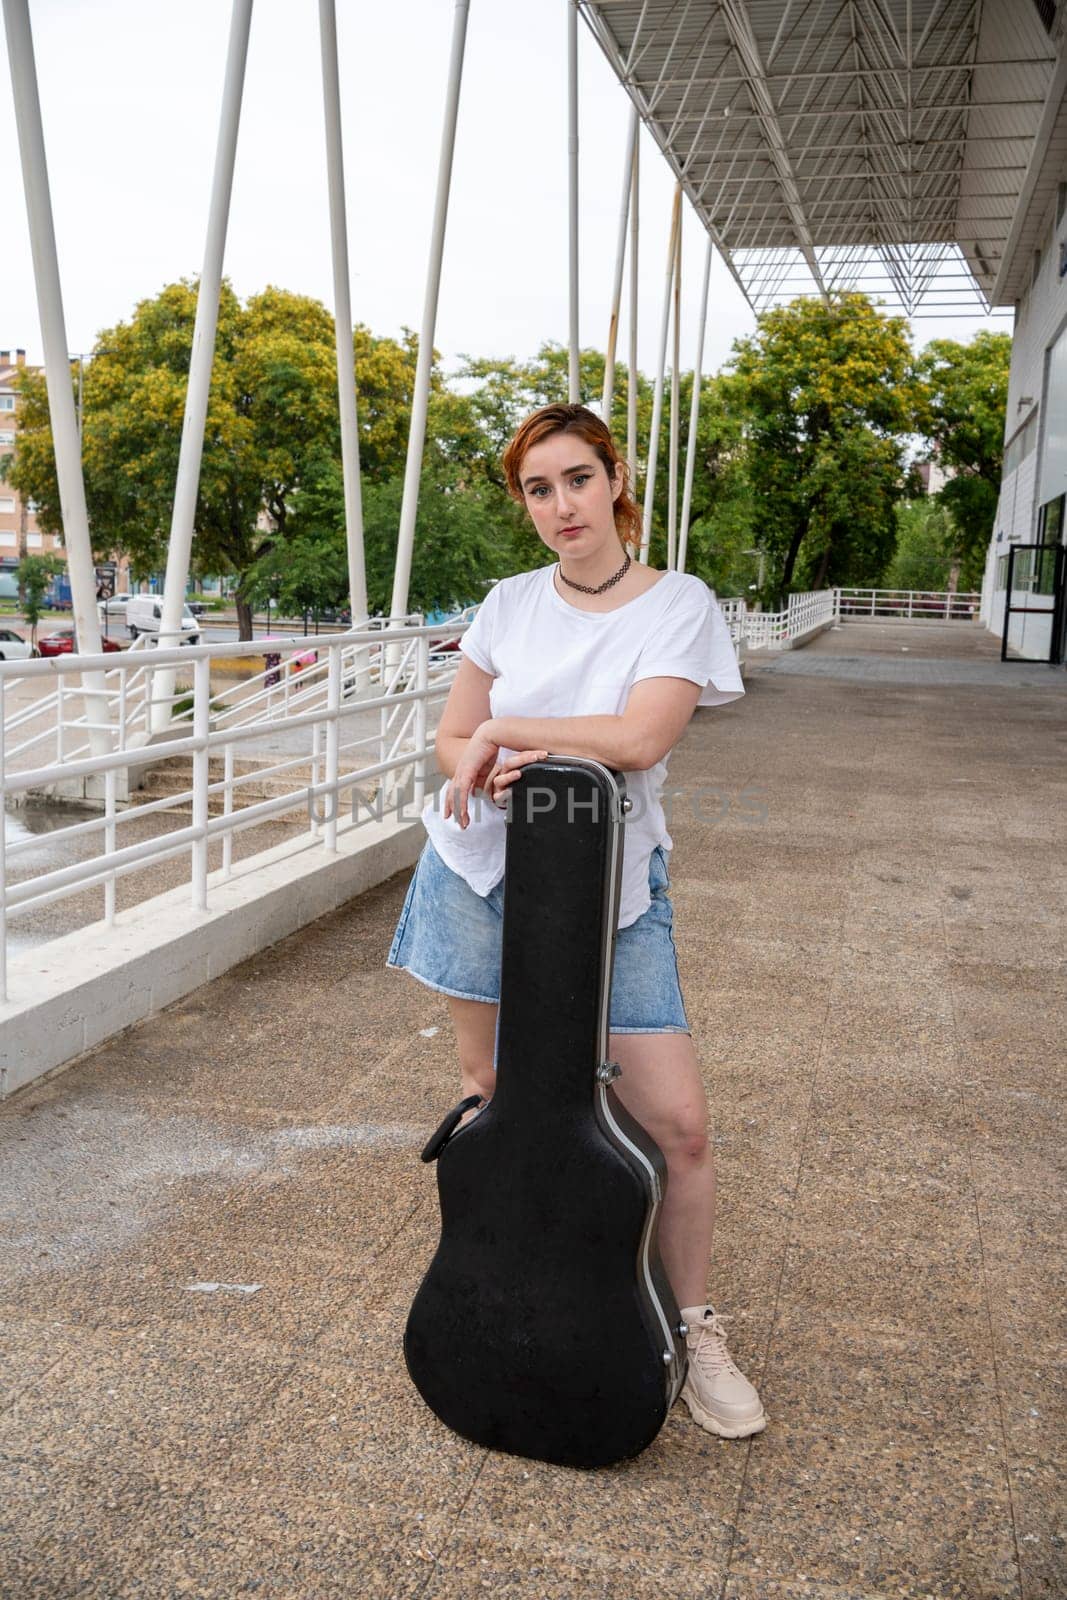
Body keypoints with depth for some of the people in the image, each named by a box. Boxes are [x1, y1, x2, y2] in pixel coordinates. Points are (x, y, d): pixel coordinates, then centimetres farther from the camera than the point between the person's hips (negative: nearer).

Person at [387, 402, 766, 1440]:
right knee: (489, 1096, 11)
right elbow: (451, 741, 7)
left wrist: (501, 731, -14)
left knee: (676, 1121, -4)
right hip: (483, 869, 3)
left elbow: (637, 738, -21)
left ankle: (695, 1334, 18)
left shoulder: (680, 605, -6)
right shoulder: (512, 604, 5)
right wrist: (490, 766, -16)